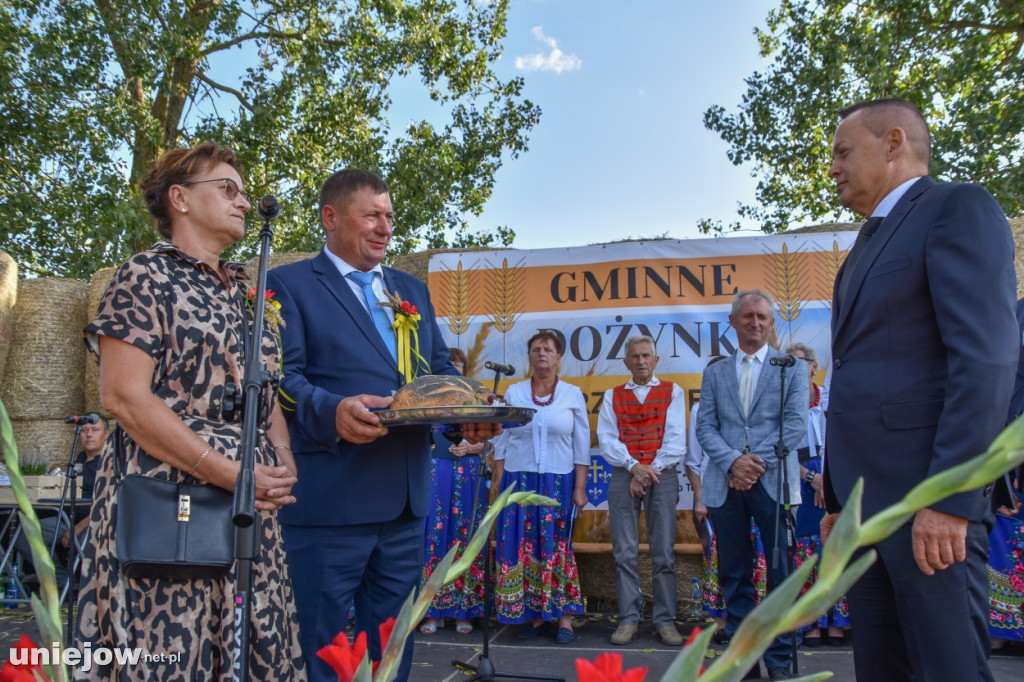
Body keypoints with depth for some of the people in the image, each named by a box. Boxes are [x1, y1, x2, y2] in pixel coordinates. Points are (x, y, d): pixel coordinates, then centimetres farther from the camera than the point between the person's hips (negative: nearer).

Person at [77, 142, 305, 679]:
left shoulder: (243, 290, 17)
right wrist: (231, 475, -16)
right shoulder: (145, 276, -4)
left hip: (254, 505, 6)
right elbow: (124, 396, -14)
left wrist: (282, 466, 1)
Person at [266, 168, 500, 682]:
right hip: (328, 500, -6)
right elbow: (282, 375, -12)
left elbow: (439, 370, 16)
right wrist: (332, 411, -32)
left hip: (406, 500, 6)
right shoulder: (289, 285, -1)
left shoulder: (413, 290, 18)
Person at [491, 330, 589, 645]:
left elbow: (581, 445, 3)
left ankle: (564, 617, 7)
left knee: (558, 547, -1)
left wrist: (580, 488, -2)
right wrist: (499, 483, 1)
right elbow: (501, 442, 6)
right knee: (522, 547, 1)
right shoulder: (513, 393, 6)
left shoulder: (573, 395, 3)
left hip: (559, 482, -1)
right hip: (519, 480, 1)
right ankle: (532, 615, 12)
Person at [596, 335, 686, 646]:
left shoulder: (672, 392, 9)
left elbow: (676, 439, 1)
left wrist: (652, 470, -9)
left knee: (663, 552, 0)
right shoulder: (613, 396, 13)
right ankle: (628, 619, 8)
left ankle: (665, 620, 8)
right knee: (625, 553, 1)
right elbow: (607, 439, 3)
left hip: (663, 476, -1)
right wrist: (634, 467, -11)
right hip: (623, 476, 1)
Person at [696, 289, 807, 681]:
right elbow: (705, 427, 5)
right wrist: (733, 461, -13)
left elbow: (795, 424, -3)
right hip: (725, 484, 2)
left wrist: (758, 464, -13)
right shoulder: (715, 372, 13)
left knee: (781, 573, 2)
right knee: (735, 575, 8)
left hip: (773, 482, -2)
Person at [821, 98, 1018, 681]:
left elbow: (989, 356, -16)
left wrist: (947, 496, -22)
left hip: (926, 494, -8)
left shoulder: (958, 208, -4)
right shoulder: (871, 244, 22)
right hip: (866, 494, 9)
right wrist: (839, 500, 17)